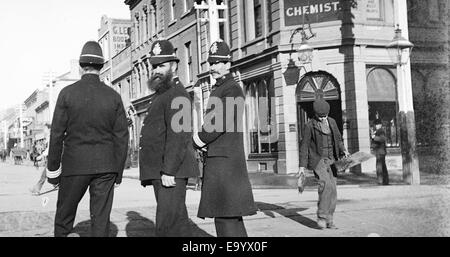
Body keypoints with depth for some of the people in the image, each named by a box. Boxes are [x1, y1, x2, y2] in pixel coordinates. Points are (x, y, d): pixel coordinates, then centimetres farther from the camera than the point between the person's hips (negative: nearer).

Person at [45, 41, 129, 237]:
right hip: (105, 167, 1)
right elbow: (121, 136, 1)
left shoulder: (67, 93, -4)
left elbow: (57, 134, -4)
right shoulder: (113, 96, 1)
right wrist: (118, 171, 8)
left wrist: (53, 170, 3)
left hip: (74, 165, -1)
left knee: (64, 219, 13)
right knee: (101, 220, 5)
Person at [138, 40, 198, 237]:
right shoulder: (161, 94, 22)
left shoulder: (177, 94, -10)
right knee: (178, 222, 14)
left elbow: (179, 135, -20)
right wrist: (156, 172, 18)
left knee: (166, 226, -12)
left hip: (170, 172, -10)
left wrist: (169, 171, -25)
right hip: (160, 172, 10)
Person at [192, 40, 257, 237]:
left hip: (225, 161, -10)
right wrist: (204, 144, 1)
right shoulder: (217, 90, 20)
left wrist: (196, 142, -6)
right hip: (218, 159, 10)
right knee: (231, 216, 14)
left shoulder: (232, 90, -10)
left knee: (225, 216, -9)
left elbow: (218, 124, -18)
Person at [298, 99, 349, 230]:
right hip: (317, 159, -5)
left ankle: (329, 220, 12)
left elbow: (338, 139, 18)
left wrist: (343, 151, -2)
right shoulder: (309, 126, -6)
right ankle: (321, 216, -20)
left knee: (332, 191, 2)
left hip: (330, 160, 5)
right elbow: (304, 146, -4)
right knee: (326, 184, -27)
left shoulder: (332, 122, 9)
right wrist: (302, 166, -9)